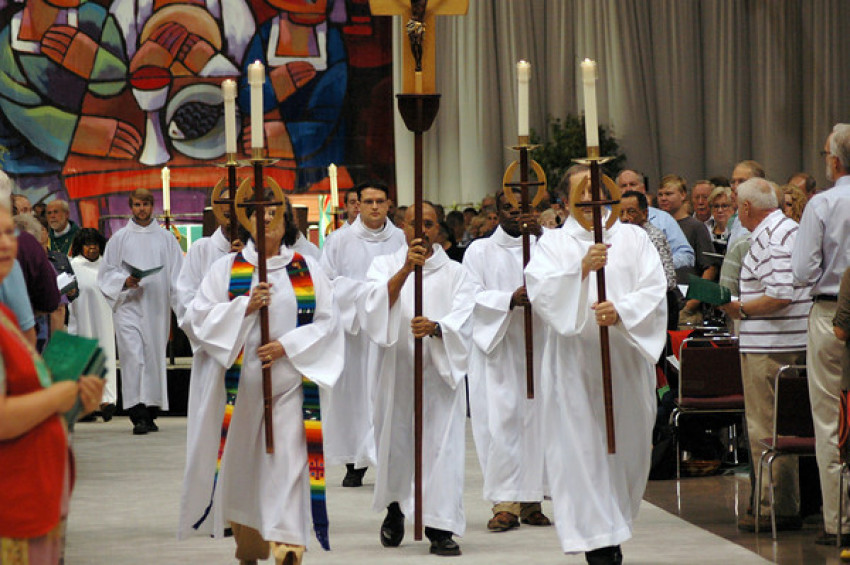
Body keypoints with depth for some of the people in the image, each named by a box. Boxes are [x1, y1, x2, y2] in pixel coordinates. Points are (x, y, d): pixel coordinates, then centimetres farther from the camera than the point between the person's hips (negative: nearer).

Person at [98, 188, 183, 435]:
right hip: (128, 306, -2)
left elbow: (178, 275, 10)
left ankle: (149, 414, 12)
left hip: (156, 308, 2)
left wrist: (181, 305, -1)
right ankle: (137, 415, -18)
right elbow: (107, 273, 8)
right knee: (133, 357, -14)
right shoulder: (119, 238, 8)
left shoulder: (166, 238, 11)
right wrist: (125, 281, -12)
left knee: (155, 359, 3)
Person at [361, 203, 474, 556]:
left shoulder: (454, 273, 9)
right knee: (394, 442, 8)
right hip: (396, 369, 1)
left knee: (442, 444, -9)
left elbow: (462, 318, -6)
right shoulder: (385, 266, 10)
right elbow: (375, 305, -10)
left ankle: (441, 527, -8)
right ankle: (394, 511, 33)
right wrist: (405, 269, -23)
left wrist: (435, 327, -27)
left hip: (440, 371, -1)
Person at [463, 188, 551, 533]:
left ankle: (530, 499, 5)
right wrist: (510, 300, -18)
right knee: (501, 421, -8)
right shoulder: (480, 251, 10)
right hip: (496, 348, -2)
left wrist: (541, 235, -20)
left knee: (535, 420, -1)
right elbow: (473, 296, -2)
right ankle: (505, 502, -8)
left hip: (536, 346, 2)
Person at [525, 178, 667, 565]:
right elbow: (540, 290, -9)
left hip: (627, 359, 2)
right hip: (574, 362, -2)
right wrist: (581, 268, -23)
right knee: (583, 449, -7)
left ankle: (616, 526, 26)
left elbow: (655, 289, 0)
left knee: (628, 444, 7)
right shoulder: (553, 243, 7)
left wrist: (621, 310, -18)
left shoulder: (633, 238, 10)